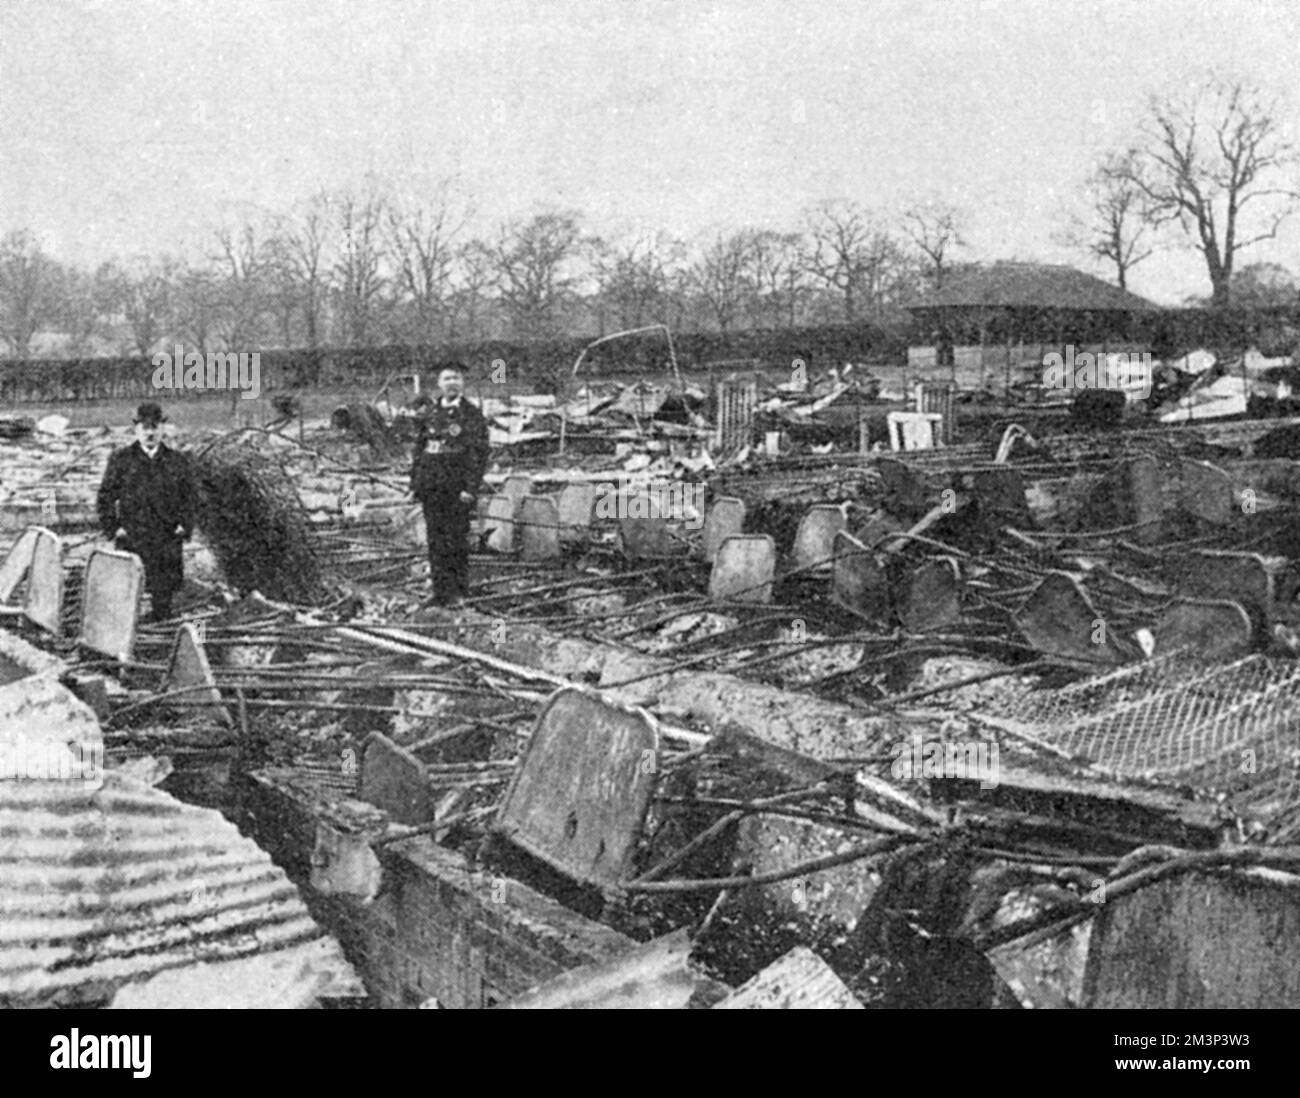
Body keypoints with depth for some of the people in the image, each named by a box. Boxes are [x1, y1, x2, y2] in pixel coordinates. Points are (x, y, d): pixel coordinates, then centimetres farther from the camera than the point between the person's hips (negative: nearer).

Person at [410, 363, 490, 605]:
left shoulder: (472, 415, -1)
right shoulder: (429, 413, 13)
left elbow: (479, 455, -6)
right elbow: (419, 449, 16)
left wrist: (471, 488, -14)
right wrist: (415, 483, 10)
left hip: (458, 490, -4)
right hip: (431, 489, 4)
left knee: (456, 540, -1)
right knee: (435, 540, 5)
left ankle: (458, 590, 8)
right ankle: (440, 590, 12)